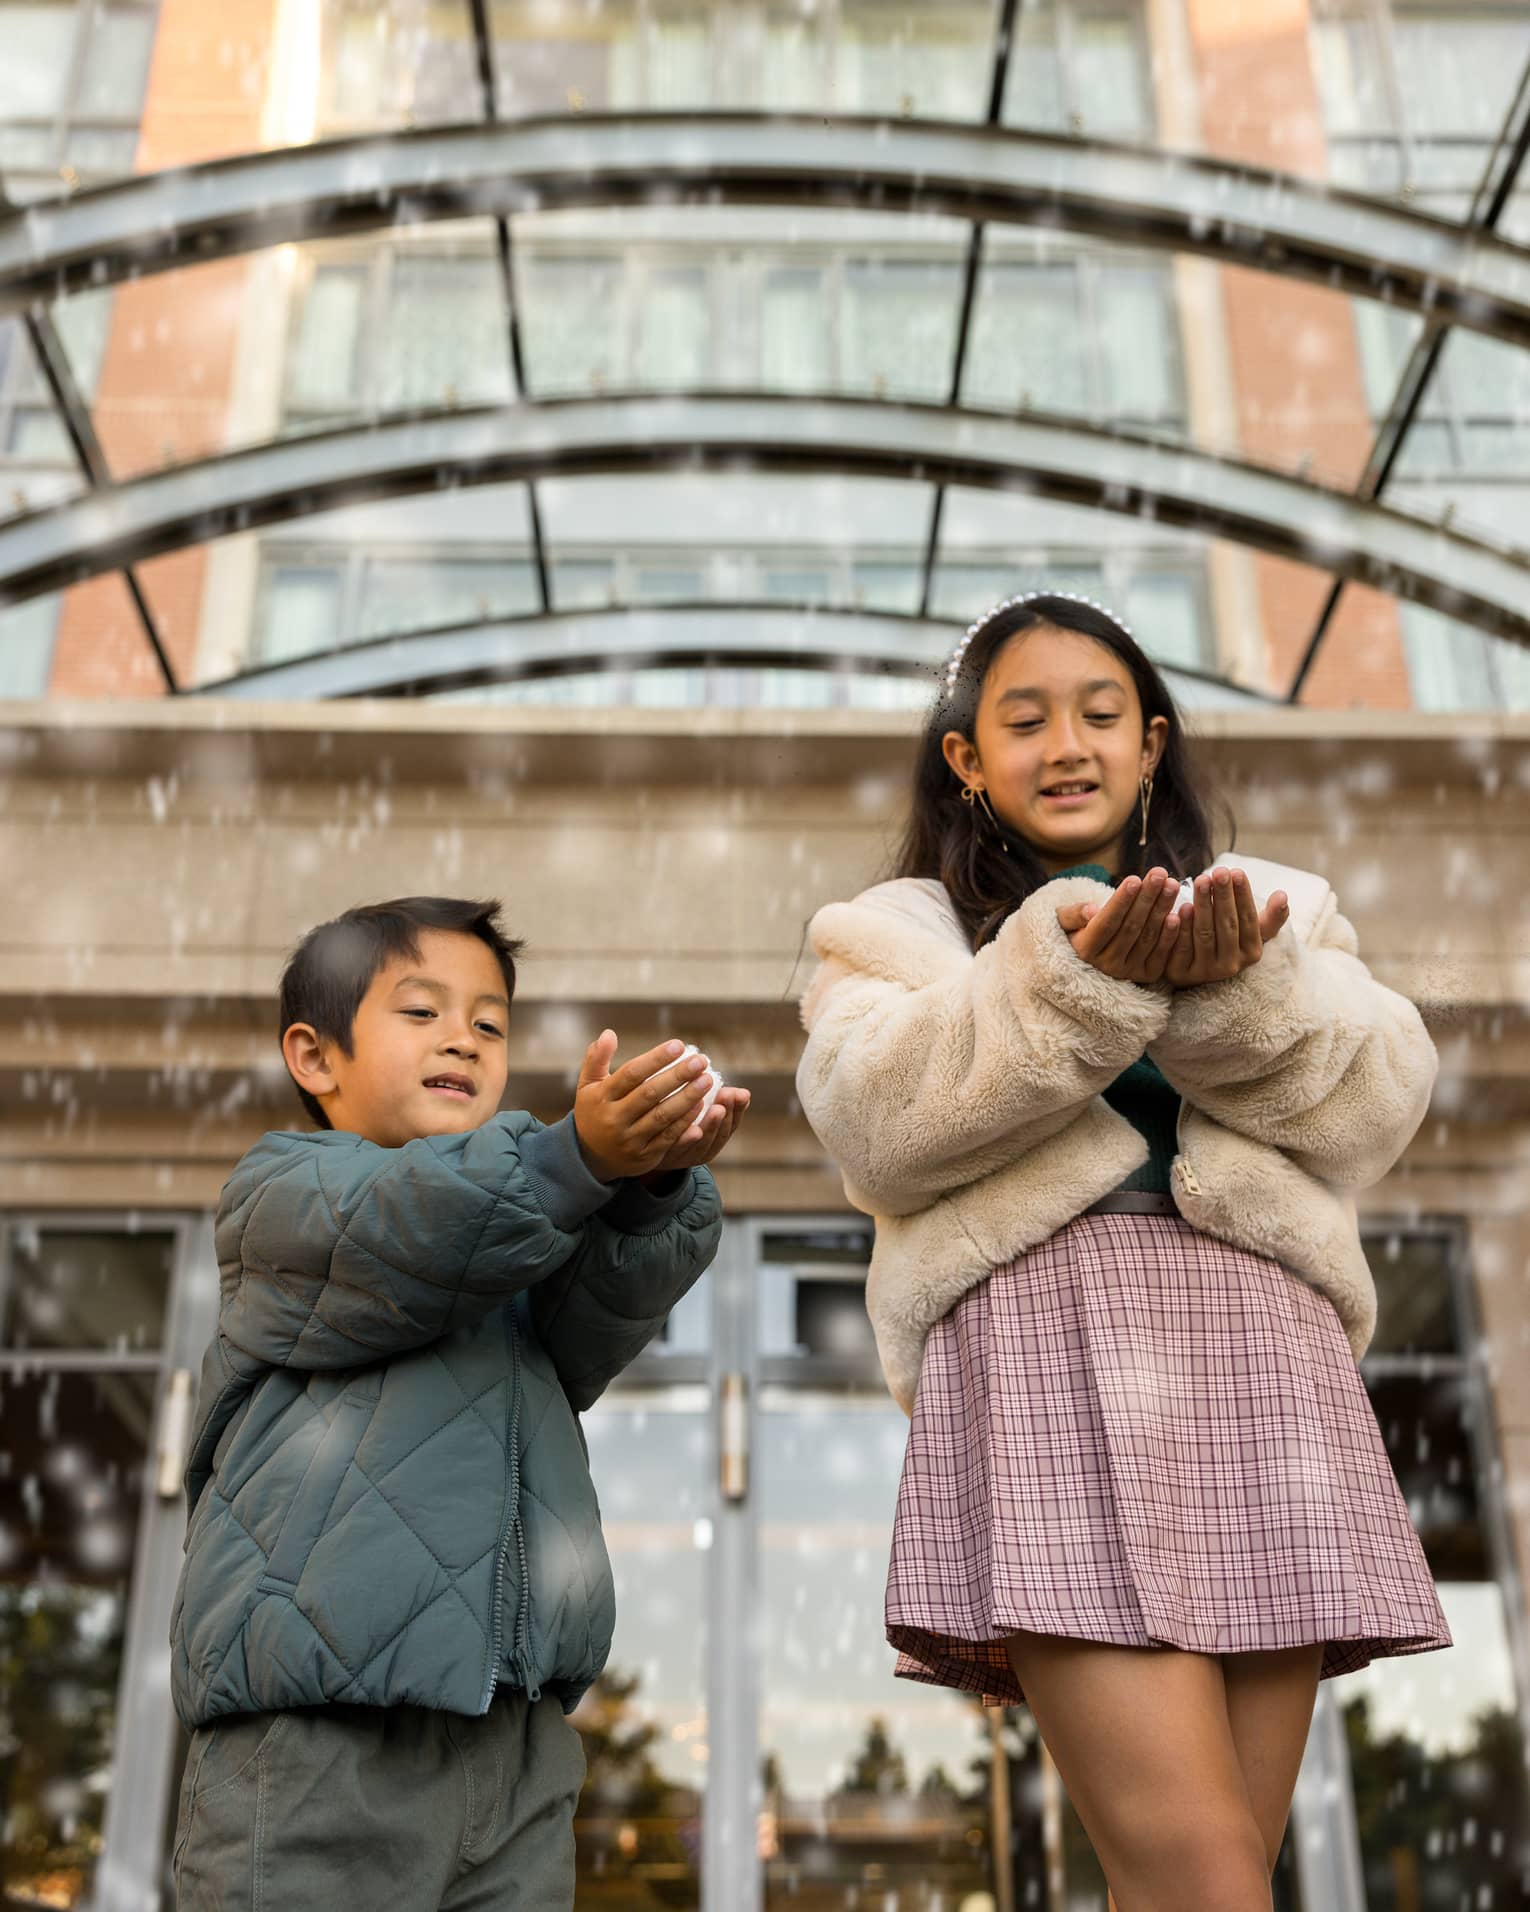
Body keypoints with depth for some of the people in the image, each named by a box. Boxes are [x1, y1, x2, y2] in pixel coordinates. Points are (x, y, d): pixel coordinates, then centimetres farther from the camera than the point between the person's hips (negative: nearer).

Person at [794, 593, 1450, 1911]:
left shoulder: (1274, 911, 23)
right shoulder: (898, 932, 17)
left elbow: (1376, 1096, 4)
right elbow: (883, 1118, -4)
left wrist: (1237, 988, -16)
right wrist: (1073, 977, -17)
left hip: (1258, 1349, 3)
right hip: (1048, 1337, -2)